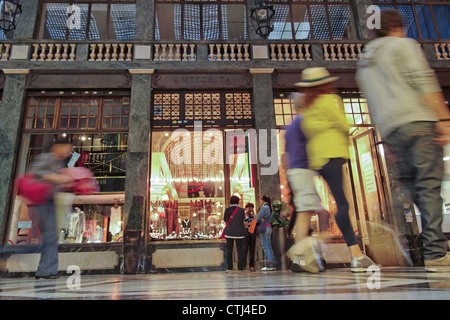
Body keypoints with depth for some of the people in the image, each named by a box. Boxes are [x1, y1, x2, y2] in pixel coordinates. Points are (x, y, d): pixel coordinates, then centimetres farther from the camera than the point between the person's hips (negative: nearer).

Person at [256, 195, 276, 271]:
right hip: (269, 227, 9)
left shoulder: (264, 207, -10)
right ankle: (272, 265, 9)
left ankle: (269, 265, -10)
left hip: (264, 227, -9)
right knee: (269, 246, 9)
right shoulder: (269, 208, 18)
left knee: (266, 246, -9)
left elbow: (258, 218, -10)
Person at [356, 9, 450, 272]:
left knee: (411, 185, 8)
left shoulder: (364, 64, 30)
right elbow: (423, 80, -7)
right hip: (417, 121, -6)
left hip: (391, 131, 6)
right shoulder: (403, 44, 9)